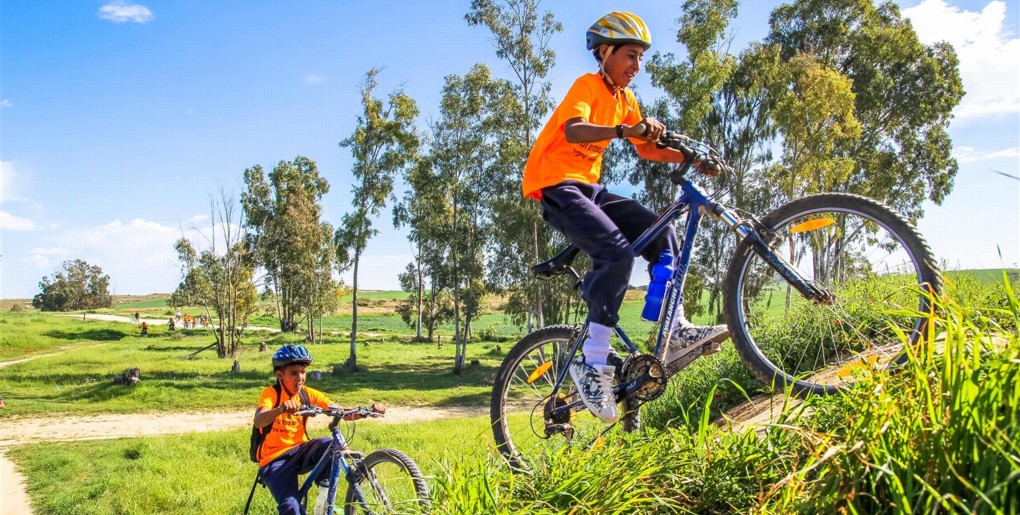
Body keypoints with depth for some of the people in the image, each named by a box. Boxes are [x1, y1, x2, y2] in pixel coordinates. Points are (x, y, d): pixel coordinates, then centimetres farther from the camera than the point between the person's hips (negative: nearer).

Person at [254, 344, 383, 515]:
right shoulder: (270, 393, -15)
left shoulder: (309, 394, -2)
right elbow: (258, 421, -36)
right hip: (275, 458, -4)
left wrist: (368, 410, -29)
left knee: (328, 444, -27)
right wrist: (281, 409, -57)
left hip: (299, 451, 4)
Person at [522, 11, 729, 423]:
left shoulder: (625, 98, 16)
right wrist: (626, 129, -45)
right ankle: (592, 366, -22)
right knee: (618, 253, -26)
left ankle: (675, 331, -2)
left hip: (589, 186, 9)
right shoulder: (587, 85, -11)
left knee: (659, 231, -4)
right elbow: (574, 131, -30)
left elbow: (647, 149, 11)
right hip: (555, 185, -9)